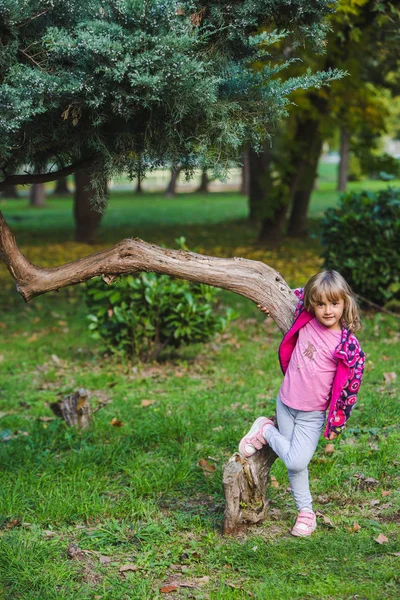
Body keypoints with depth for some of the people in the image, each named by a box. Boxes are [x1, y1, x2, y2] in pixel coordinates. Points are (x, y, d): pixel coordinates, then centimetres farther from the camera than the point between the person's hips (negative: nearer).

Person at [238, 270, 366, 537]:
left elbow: (351, 386, -10)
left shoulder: (348, 347, -19)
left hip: (312, 415, -3)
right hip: (286, 404, 3)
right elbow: (299, 294, 15)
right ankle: (306, 511, 24)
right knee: (294, 463, 6)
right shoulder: (305, 320, -9)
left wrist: (338, 423, -3)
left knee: (297, 462, -11)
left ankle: (267, 432, 14)